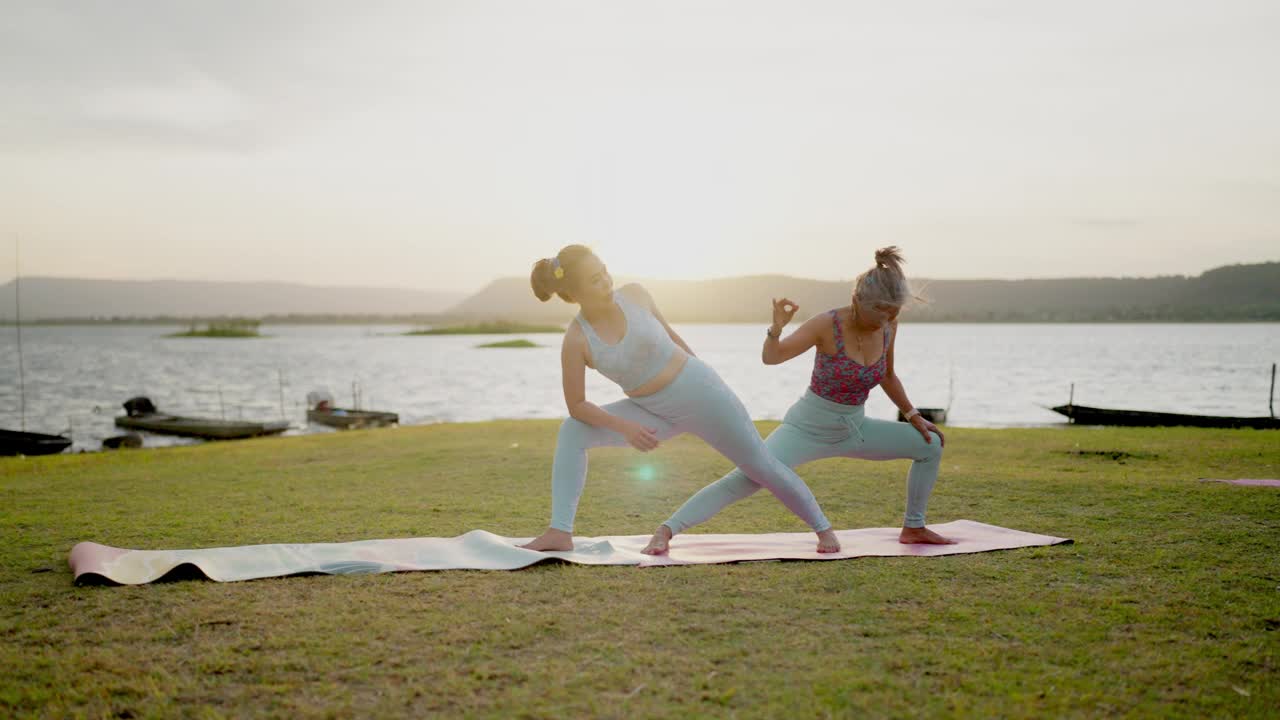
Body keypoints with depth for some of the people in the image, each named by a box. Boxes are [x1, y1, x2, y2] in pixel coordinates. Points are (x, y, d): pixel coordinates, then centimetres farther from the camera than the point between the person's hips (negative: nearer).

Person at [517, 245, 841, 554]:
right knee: (572, 431, -13)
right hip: (657, 413, 1)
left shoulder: (634, 294, -13)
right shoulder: (575, 341, -16)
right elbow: (577, 405, -9)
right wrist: (623, 426, -23)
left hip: (700, 391, -1)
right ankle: (560, 532, -14)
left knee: (761, 466, 4)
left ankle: (823, 527, 26)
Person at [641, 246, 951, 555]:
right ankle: (666, 530, -24)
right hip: (807, 427, -6)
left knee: (931, 444, 4)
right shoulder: (827, 324, -23)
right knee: (745, 479, -24)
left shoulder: (889, 326, -7)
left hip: (853, 429, 6)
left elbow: (887, 376, 12)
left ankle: (913, 528, 21)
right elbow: (770, 357, -23)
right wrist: (777, 327, -42)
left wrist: (914, 415, 13)